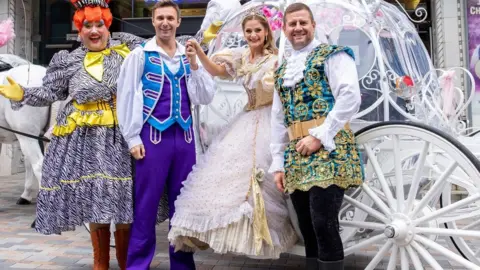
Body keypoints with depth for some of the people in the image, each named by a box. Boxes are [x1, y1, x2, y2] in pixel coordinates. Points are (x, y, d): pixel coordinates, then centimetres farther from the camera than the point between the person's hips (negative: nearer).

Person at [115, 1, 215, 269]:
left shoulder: (189, 56, 13)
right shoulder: (140, 54, 1)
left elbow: (206, 97, 7)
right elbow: (126, 97, -1)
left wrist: (194, 65, -5)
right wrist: (133, 138, -5)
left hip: (184, 136, 4)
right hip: (153, 135, -4)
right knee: (146, 205, 0)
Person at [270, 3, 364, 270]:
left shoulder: (332, 54, 2)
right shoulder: (282, 70, 21)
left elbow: (351, 97, -13)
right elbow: (278, 120, 20)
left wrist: (319, 135, -16)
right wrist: (278, 163, 14)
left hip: (329, 148, -6)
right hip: (296, 153, 6)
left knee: (324, 224, -12)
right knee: (308, 227, 9)